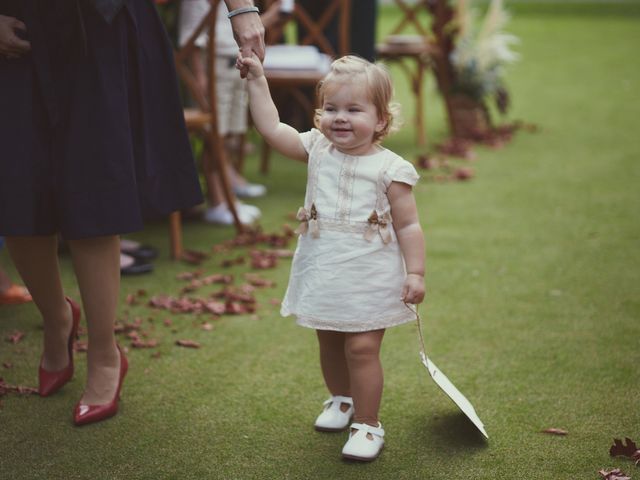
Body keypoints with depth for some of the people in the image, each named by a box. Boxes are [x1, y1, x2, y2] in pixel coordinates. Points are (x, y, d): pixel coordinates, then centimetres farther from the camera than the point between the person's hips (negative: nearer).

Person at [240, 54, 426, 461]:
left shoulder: (390, 169, -10)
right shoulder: (318, 149, 1)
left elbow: (408, 225, -8)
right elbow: (272, 128, -1)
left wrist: (415, 273, -13)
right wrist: (258, 80, -3)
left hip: (370, 278, -5)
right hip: (322, 272, 5)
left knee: (362, 348, -7)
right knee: (329, 344, 18)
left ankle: (368, 424, 7)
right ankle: (341, 399, 42)